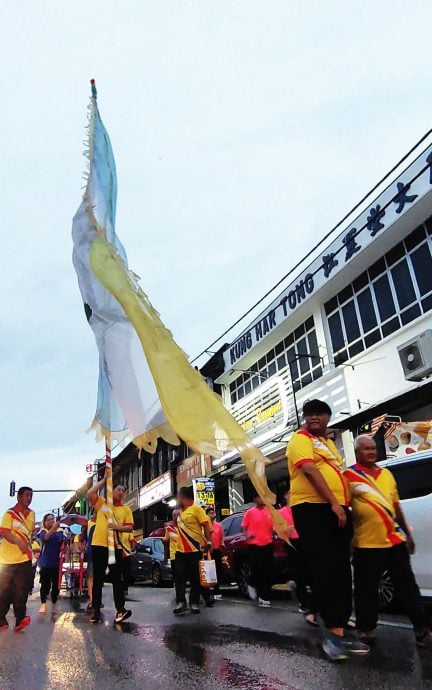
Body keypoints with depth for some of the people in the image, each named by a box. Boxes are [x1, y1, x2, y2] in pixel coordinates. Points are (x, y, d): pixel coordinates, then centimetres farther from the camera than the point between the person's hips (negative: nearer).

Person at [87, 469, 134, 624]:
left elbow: (130, 528, 0)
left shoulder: (126, 509, 9)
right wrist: (104, 479, -9)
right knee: (98, 579, 6)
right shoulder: (101, 503, 6)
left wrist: (118, 527, -20)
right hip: (99, 545, -1)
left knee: (117, 579, 1)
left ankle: (120, 610, 2)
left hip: (116, 547, 1)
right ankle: (96, 610, 14)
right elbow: (90, 494, -11)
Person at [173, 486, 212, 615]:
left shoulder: (196, 509, -10)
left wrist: (208, 542, -22)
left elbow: (206, 526, -16)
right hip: (180, 550, 7)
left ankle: (194, 602, 13)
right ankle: (181, 602, 6)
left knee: (195, 577, 3)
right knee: (180, 576, 2)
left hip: (195, 549, -7)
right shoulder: (180, 511, 14)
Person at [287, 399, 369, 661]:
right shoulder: (301, 439, -3)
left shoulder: (329, 443, 24)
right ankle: (334, 633, -9)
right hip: (312, 509, -8)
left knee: (342, 573, 8)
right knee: (325, 571, -12)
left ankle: (340, 632, 15)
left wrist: (345, 507, 19)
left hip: (337, 510, 9)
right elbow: (309, 470, -17)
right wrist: (333, 503, -23)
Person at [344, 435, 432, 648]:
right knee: (366, 590, 5)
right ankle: (367, 629, 21)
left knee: (407, 586, 11)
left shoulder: (387, 474, 13)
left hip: (395, 540, 5)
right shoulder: (349, 476, -7)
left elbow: (396, 505, 20)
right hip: (366, 543, -5)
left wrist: (407, 533, 21)